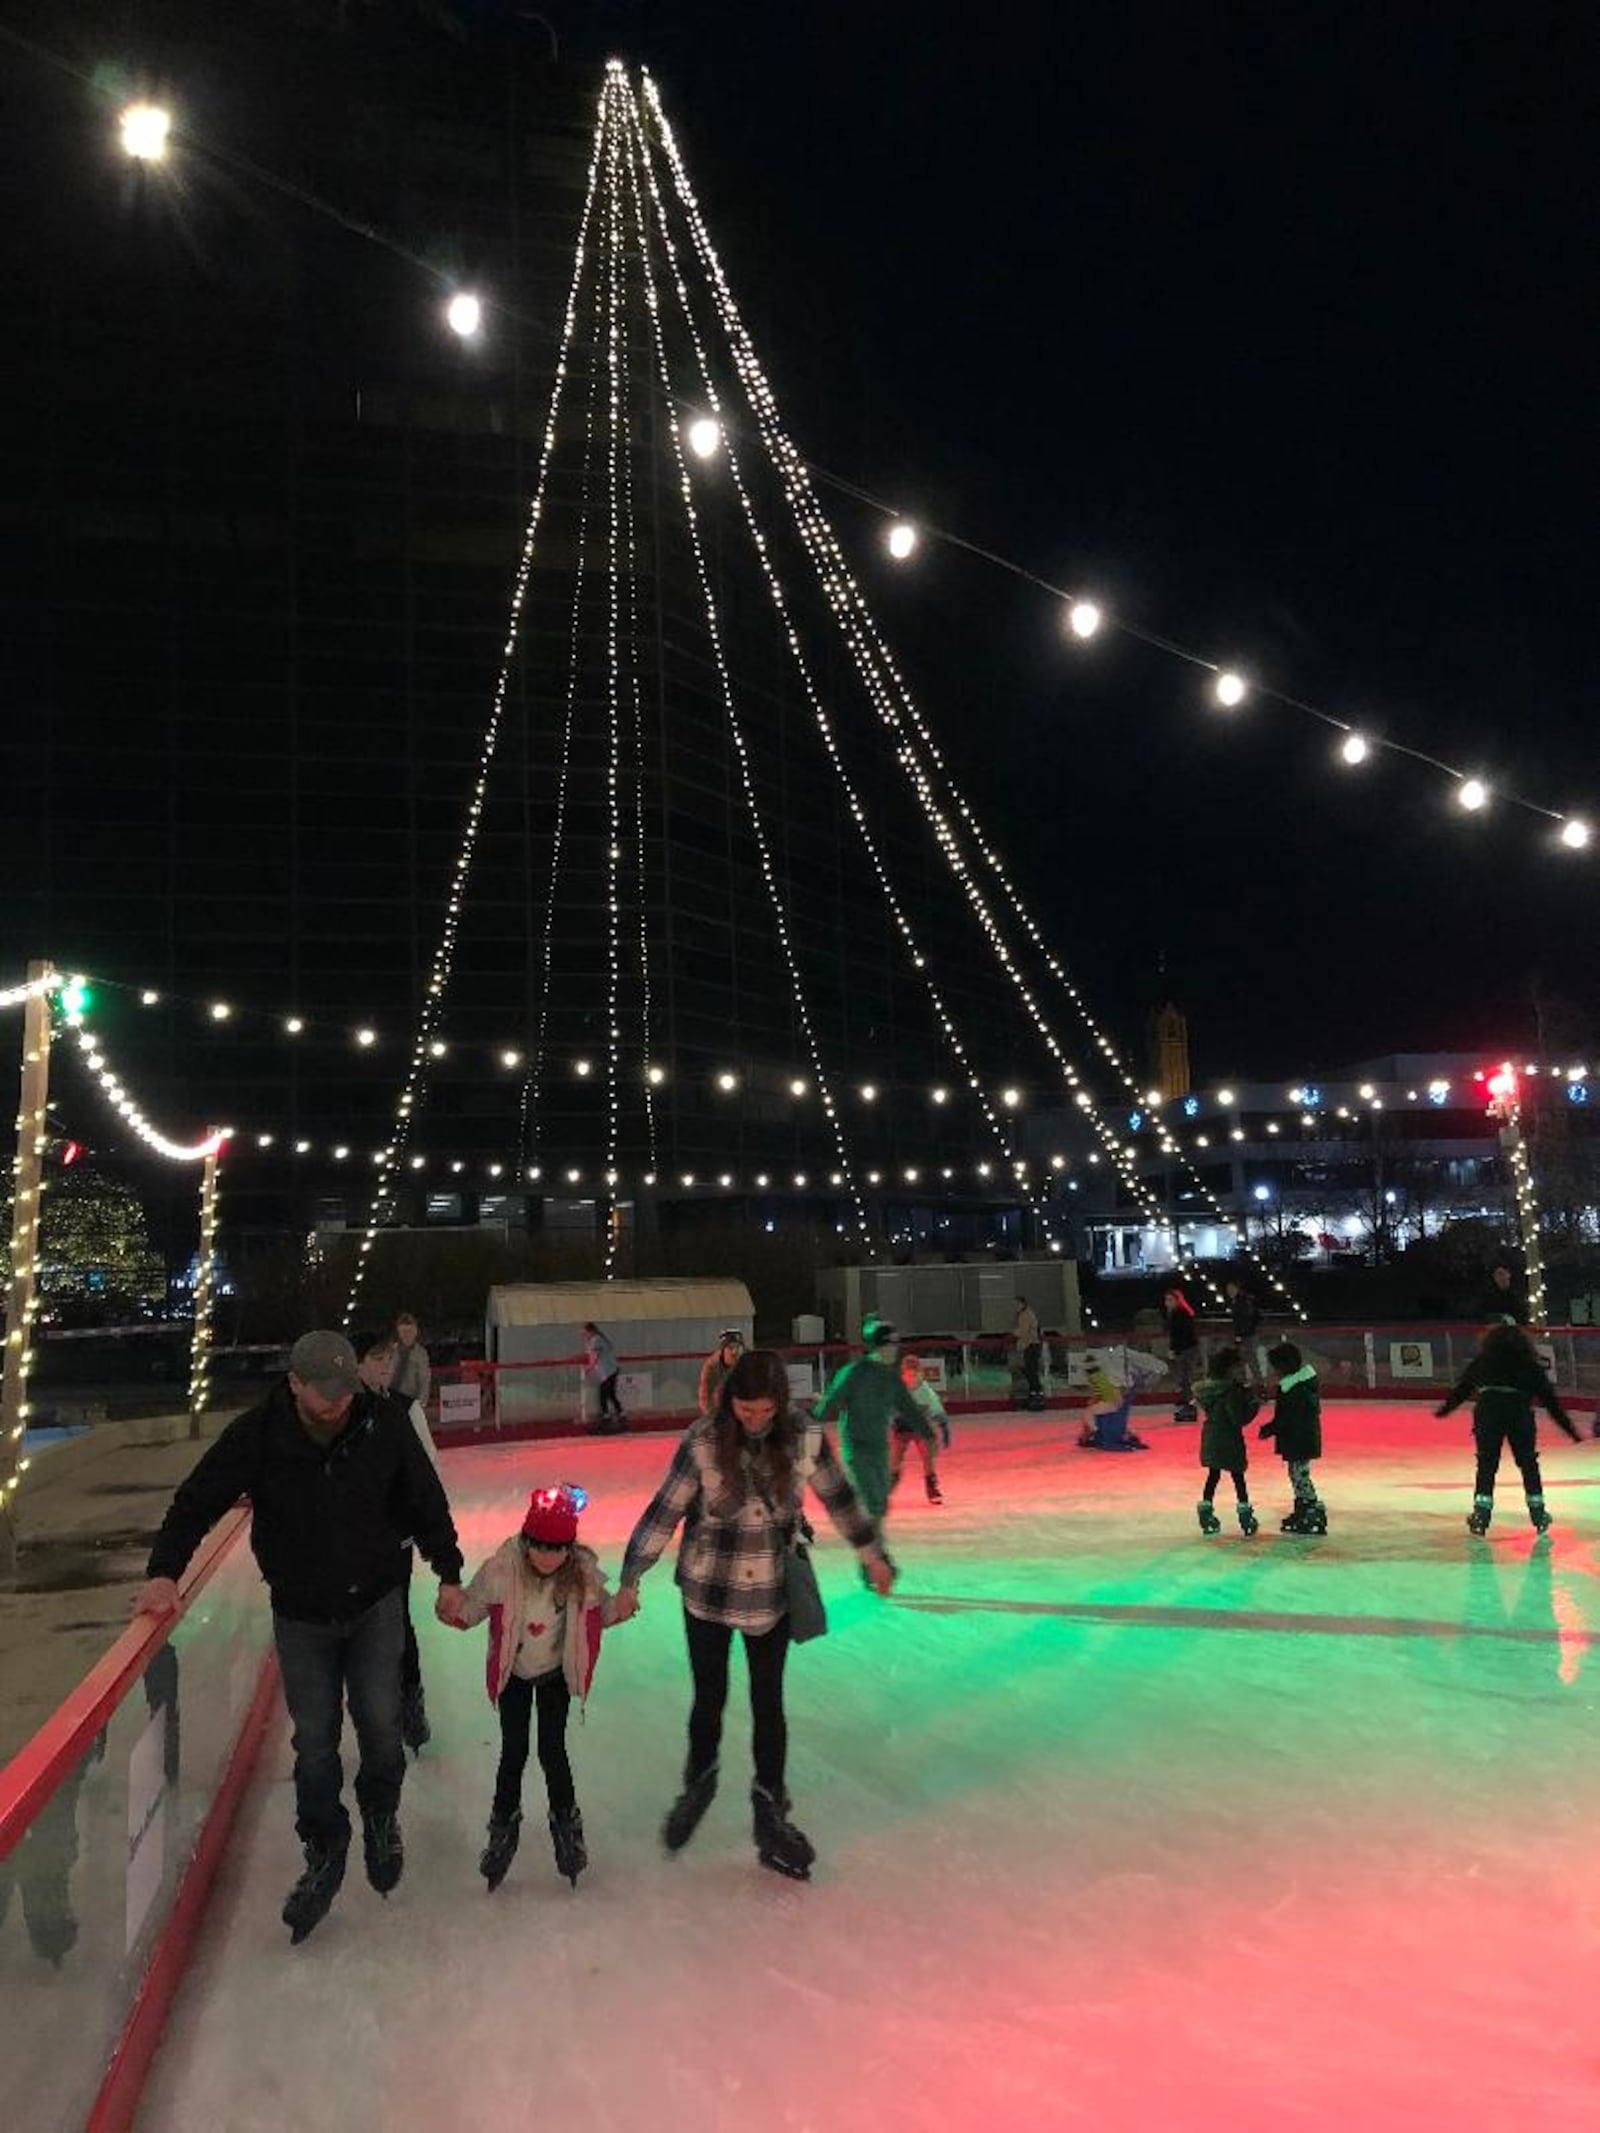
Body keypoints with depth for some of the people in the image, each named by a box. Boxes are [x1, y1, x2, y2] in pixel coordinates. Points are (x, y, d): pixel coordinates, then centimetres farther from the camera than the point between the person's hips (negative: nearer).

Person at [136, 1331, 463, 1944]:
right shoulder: (257, 1434, -17)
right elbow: (198, 1500, -8)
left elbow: (426, 1500, -4)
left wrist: (448, 1573, -1)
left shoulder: (384, 1423, -15)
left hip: (375, 1603, 0)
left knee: (379, 1720, -2)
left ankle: (381, 1815, 29)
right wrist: (165, 1572, -19)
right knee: (314, 1738, 5)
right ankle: (324, 1853, 27)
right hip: (301, 1614, 0)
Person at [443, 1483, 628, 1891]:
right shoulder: (502, 1569, -29)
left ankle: (566, 1822, 31)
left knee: (552, 1750, 5)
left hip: (555, 1673, 0)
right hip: (513, 1673, 0)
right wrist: (452, 1614, -38)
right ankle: (504, 1824, 33)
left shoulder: (583, 1572, -23)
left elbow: (600, 1609, -7)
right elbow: (472, 1605, -17)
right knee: (514, 1752, 8)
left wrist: (620, 1609, -27)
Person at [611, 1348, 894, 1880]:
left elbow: (838, 1497, 1)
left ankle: (770, 1811, 29)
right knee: (710, 1698, 12)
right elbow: (664, 1512, -12)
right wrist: (630, 1582, -7)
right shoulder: (703, 1442, -21)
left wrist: (872, 1555, 11)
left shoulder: (805, 1438, -15)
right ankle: (699, 1782, 41)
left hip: (773, 1592, 1)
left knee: (768, 1702, 10)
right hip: (708, 1591, -1)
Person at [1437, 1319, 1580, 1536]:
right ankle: (1538, 1513, 21)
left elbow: (1463, 1386, 18)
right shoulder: (1530, 1364, 15)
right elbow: (1549, 1397, 14)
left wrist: (1446, 1408, 30)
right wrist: (1568, 1426, 18)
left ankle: (1481, 1514, 3)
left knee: (1486, 1463, 6)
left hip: (1487, 1410, 0)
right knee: (1528, 1463, 16)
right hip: (1520, 1411, 0)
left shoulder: (1483, 1359, 16)